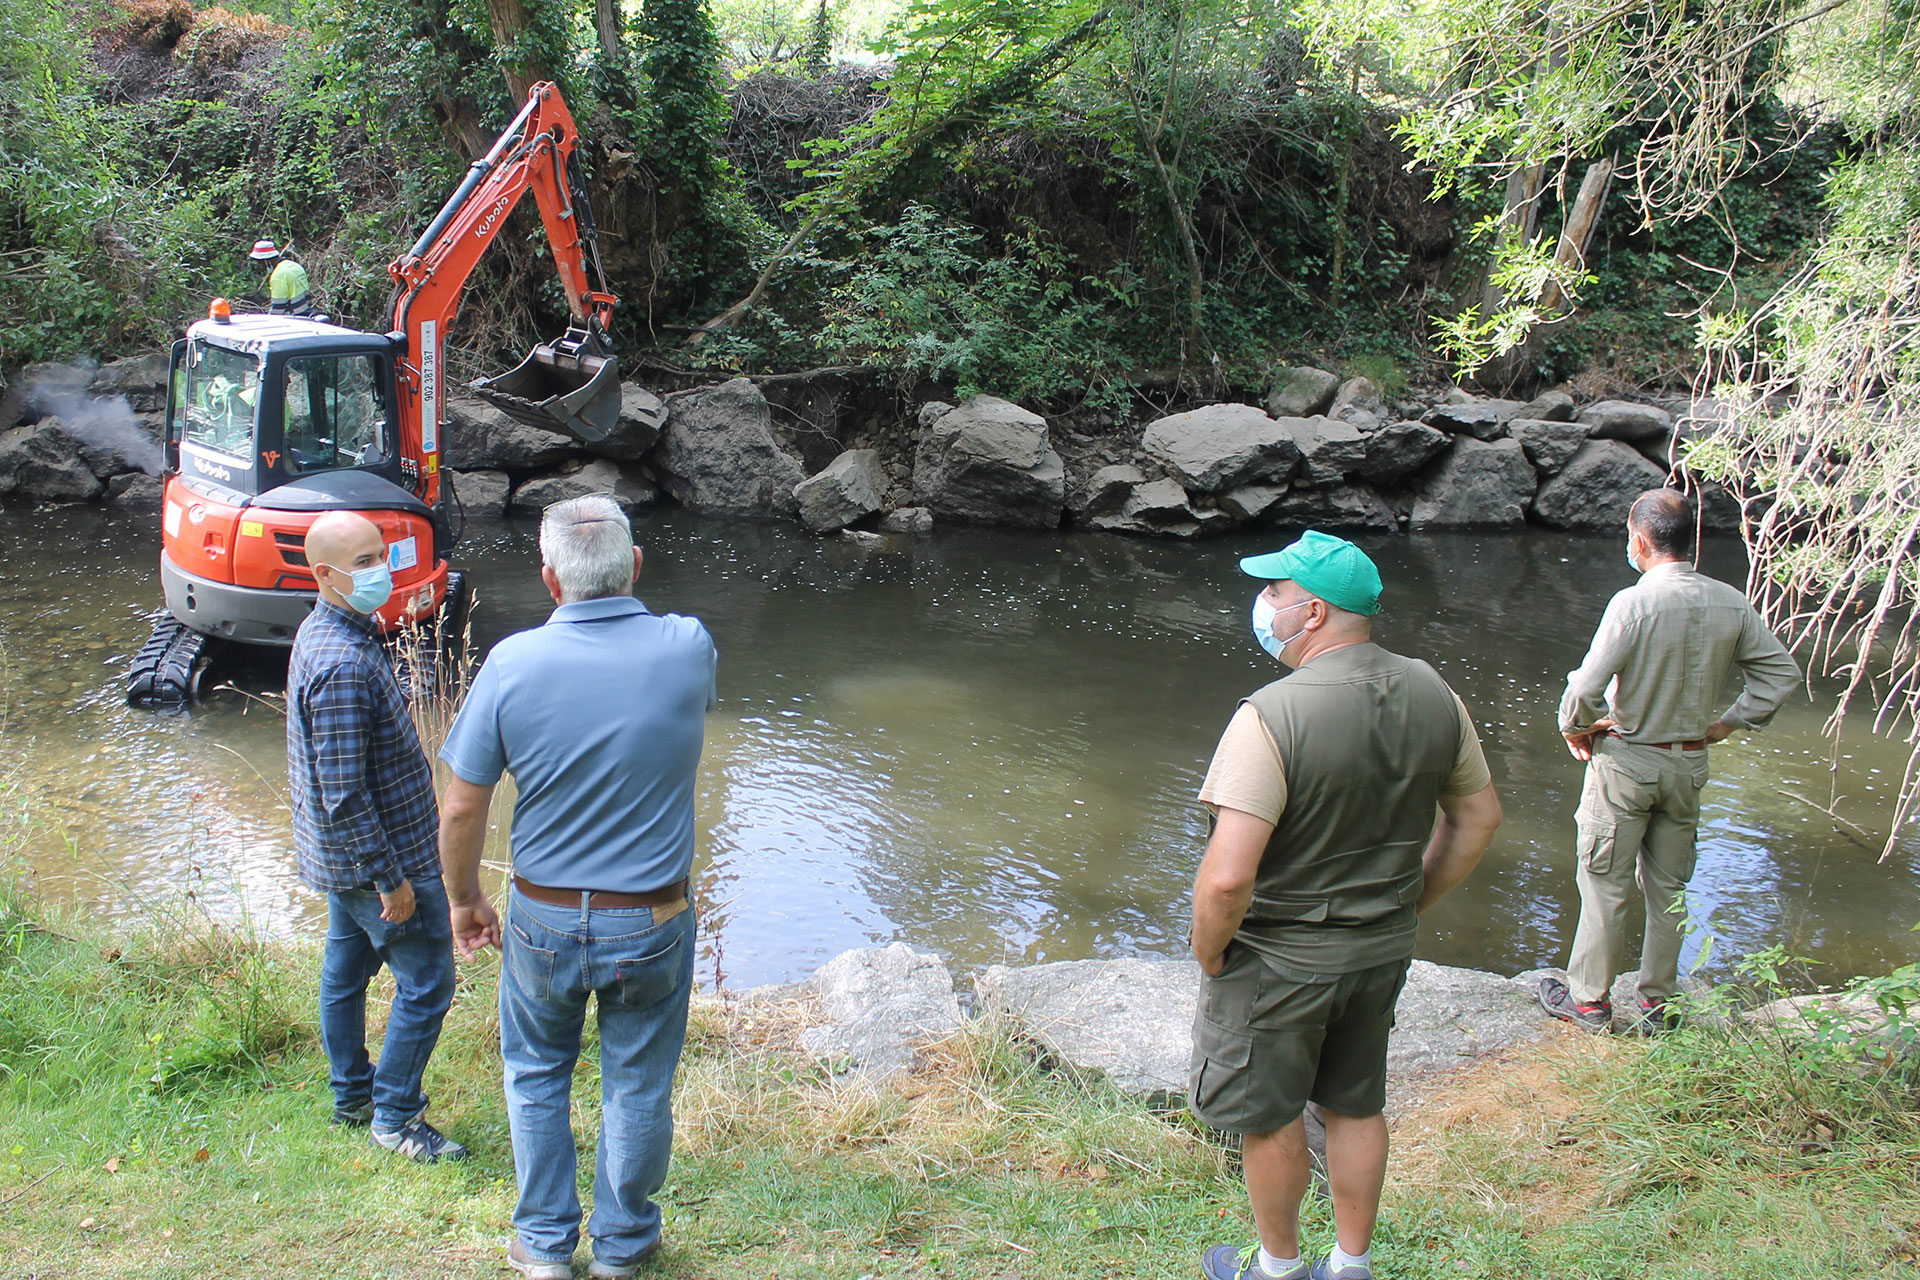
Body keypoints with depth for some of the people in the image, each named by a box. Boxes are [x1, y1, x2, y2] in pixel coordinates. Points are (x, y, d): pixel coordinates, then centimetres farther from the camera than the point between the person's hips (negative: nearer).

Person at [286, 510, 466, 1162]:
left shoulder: (321, 632, 4)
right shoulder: (343, 666, -29)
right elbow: (343, 796, -28)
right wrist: (392, 878, -21)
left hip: (341, 857, 10)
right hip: (382, 854, -10)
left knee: (346, 968, 21)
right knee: (426, 983, 2)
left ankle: (351, 1096, 36)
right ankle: (394, 1118, 13)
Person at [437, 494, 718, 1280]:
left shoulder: (513, 663, -17)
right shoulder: (687, 648, -14)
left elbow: (461, 811, -10)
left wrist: (465, 901, 7)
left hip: (545, 921, 0)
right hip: (653, 924, 0)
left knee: (537, 1076, 23)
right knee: (638, 1086, 19)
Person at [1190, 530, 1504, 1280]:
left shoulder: (1273, 716, -28)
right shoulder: (1432, 695, -7)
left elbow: (1228, 877, -32)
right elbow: (1478, 816, 6)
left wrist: (1208, 953, -13)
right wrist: (1411, 906, 15)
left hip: (1279, 959, -6)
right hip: (1385, 951, 6)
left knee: (1268, 1118, 17)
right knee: (1357, 1107, 23)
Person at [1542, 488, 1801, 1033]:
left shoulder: (1634, 603, -22)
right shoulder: (1731, 604, -4)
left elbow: (1585, 688, -26)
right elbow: (1782, 672, 4)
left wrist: (1574, 729, -7)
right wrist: (1727, 723, 9)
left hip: (1626, 760, -5)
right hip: (1690, 764, 5)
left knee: (1605, 884, 8)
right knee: (1670, 886, 16)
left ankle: (1589, 1000, 19)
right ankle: (1657, 1002, 26)